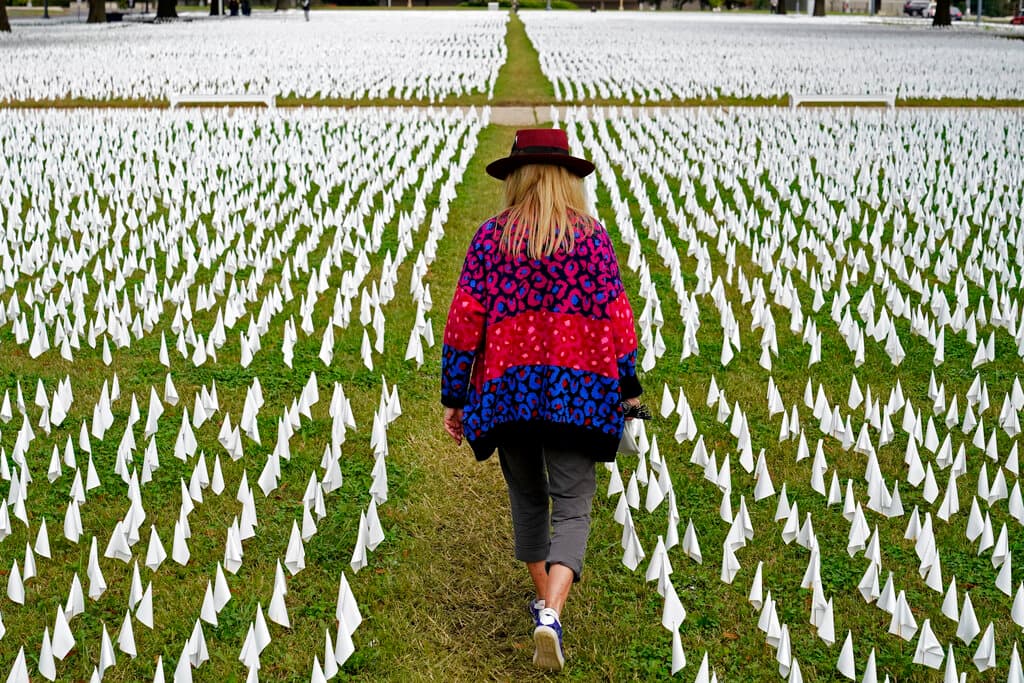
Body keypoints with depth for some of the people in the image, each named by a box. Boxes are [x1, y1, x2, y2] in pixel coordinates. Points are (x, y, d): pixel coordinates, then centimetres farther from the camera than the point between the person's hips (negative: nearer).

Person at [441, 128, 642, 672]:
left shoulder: (491, 236, 1)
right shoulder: (591, 235, 1)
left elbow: (464, 322, -2)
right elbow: (616, 318, 1)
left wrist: (453, 397, 5)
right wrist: (628, 388, 12)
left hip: (507, 388, 1)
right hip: (577, 391, -1)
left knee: (527, 495, 21)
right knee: (572, 507, 1)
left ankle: (543, 598, 34)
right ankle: (551, 613, -18)